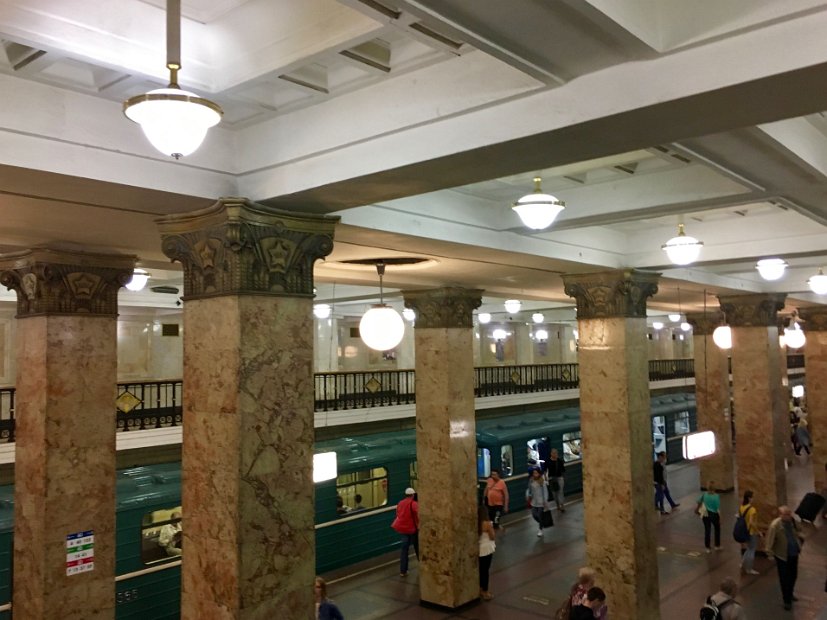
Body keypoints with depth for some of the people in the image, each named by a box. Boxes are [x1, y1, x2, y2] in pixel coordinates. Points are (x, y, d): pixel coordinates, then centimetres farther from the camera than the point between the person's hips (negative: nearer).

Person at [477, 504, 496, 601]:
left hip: (477, 549, 5)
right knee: (485, 570, 4)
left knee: (479, 570, 18)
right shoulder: (488, 524, -17)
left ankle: (480, 589, 29)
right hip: (486, 549, -5)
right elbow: (492, 537, -10)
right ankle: (485, 592, 11)